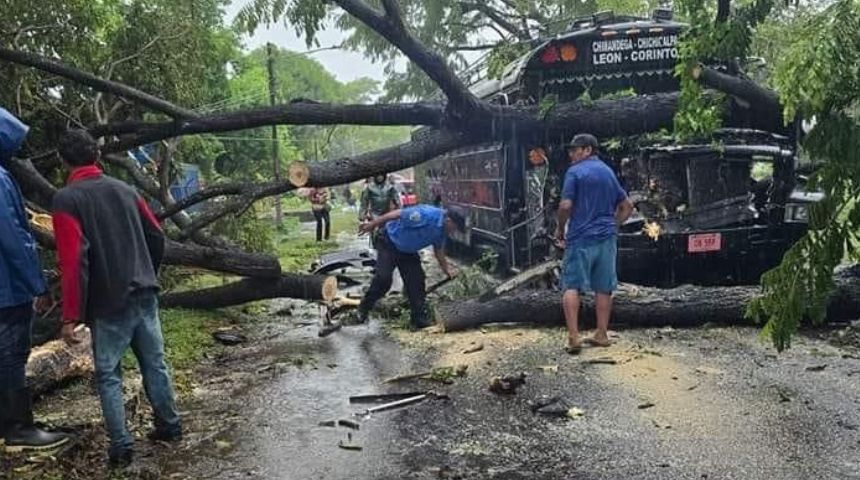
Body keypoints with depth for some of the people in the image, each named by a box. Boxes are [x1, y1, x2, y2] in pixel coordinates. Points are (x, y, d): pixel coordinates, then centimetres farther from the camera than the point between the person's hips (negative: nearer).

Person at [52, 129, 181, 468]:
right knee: (154, 363, 14)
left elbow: (73, 262, -16)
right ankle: (170, 426, 24)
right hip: (145, 295, 5)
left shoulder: (66, 199, -9)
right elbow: (157, 237, 10)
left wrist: (71, 316, -13)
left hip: (108, 303, -5)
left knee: (108, 374, 6)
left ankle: (121, 446, 7)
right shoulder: (125, 190, 8)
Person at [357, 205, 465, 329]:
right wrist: (373, 224, -27)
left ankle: (419, 319, 11)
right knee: (383, 278, -17)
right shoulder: (426, 214, -31)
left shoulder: (440, 231, -5)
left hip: (408, 251, 8)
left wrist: (447, 268, 2)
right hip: (389, 243, -8)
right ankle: (364, 308, 5)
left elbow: (439, 251, 12)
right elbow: (397, 214, -29)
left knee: (416, 281, 1)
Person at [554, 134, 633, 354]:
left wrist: (560, 229, -1)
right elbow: (627, 206, 19)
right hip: (607, 237, 6)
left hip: (581, 237, -6)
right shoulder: (608, 171, 16)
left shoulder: (575, 172, -5)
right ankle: (601, 335, 15)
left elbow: (566, 206, -15)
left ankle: (573, 337, -11)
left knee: (571, 286, -3)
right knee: (604, 288, 10)